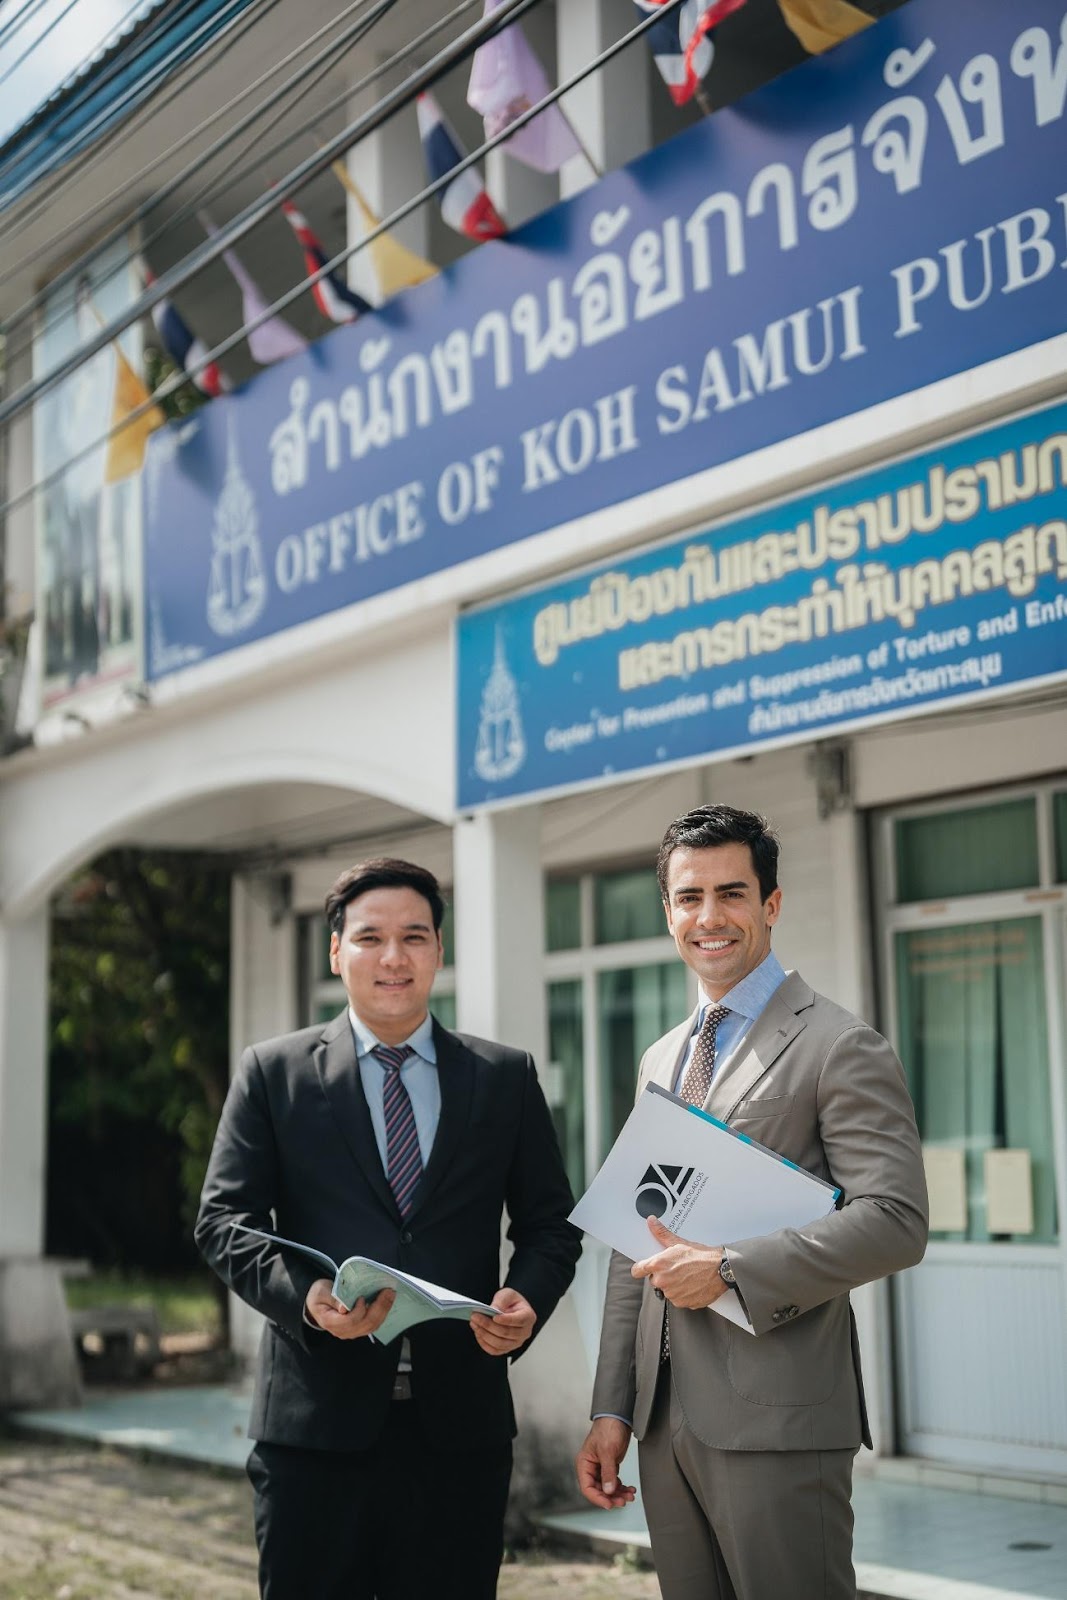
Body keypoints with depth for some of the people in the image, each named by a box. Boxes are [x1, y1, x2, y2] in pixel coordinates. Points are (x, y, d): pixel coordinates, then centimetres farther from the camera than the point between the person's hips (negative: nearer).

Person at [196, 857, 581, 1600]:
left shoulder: (506, 1077, 9)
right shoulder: (272, 1072, 5)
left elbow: (550, 1223, 11)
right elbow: (225, 1218, 0)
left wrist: (527, 1298, -11)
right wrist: (304, 1297, -18)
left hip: (461, 1423, 1)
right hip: (315, 1421, -1)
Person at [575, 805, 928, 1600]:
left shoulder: (839, 1045, -6)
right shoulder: (660, 1060, 17)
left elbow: (896, 1222, -15)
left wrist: (730, 1270, -19)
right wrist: (612, 1408, 13)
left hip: (777, 1416, -6)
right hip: (666, 1417, 7)